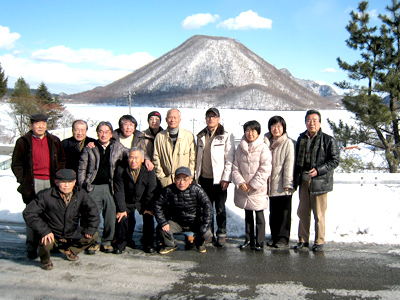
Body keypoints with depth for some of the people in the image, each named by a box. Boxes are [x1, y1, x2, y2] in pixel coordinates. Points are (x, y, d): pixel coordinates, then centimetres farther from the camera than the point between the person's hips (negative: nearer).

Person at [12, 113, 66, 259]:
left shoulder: (54, 141, 13)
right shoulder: (23, 142, 5)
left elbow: (62, 161, 17)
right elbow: (16, 165, 6)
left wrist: (57, 178, 6)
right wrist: (23, 181, -3)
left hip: (51, 183, 3)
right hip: (33, 184, -3)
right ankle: (31, 247, 7)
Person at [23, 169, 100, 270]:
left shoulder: (81, 194, -8)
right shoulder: (46, 196, -19)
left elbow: (93, 210, 2)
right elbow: (29, 213, -18)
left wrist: (90, 229, -9)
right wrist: (44, 231, -27)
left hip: (72, 234, 4)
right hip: (52, 234, -4)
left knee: (93, 235, -8)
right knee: (45, 244, -35)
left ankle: (69, 250, 19)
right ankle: (45, 260, 6)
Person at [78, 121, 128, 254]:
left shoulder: (118, 147, 11)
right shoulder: (89, 148, 9)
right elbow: (82, 169, 10)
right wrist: (82, 186, 2)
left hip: (110, 187, 1)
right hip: (93, 187, 0)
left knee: (111, 216, 1)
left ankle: (106, 242, 17)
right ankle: (94, 242, 13)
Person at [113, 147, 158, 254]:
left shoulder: (149, 171, -14)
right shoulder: (120, 170, -13)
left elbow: (151, 191, -10)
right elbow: (119, 191, -11)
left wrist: (149, 208, -14)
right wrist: (121, 209, -15)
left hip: (143, 201, 0)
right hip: (127, 202, 0)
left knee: (148, 217, -18)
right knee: (123, 218, -18)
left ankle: (148, 243, 5)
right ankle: (121, 243, 7)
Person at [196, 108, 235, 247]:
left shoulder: (226, 136, -3)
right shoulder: (201, 136, 12)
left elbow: (229, 158, -7)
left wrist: (226, 178, -13)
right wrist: (197, 175, 12)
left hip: (219, 178, -5)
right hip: (204, 178, 5)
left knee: (220, 208, 0)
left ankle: (221, 235, 11)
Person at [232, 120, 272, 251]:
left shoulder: (263, 148, -8)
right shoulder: (240, 148, 5)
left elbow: (265, 170, -12)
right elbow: (235, 167, 5)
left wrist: (253, 184, -14)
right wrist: (240, 182, -9)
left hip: (258, 190, -4)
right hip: (243, 190, 4)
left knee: (259, 216, 5)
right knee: (248, 216, 16)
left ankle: (259, 242, 16)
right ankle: (249, 240, 28)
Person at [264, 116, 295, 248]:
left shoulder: (288, 143, -5)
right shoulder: (267, 142, 12)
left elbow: (289, 164, -10)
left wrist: (288, 183, -14)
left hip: (283, 186, -5)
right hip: (271, 184, 5)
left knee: (284, 212, 1)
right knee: (273, 212, 12)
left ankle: (283, 238, 9)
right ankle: (274, 236, 22)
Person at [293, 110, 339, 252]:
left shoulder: (328, 140, -6)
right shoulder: (301, 139, 11)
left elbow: (335, 160, -7)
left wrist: (318, 170, -18)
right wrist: (296, 177, 11)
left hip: (319, 182, -5)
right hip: (304, 181, 5)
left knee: (319, 214, 2)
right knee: (302, 212, 11)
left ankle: (319, 242, 16)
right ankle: (303, 240, 23)